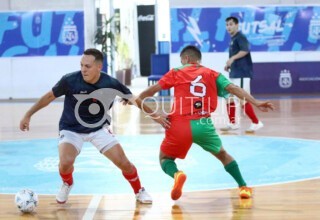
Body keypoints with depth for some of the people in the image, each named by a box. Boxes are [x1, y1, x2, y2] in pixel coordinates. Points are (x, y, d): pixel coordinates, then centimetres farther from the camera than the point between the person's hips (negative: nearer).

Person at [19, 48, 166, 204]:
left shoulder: (111, 84, -19)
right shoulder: (70, 80, -23)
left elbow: (135, 101, -5)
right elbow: (49, 97, -8)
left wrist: (155, 116, -5)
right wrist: (28, 115, -4)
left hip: (99, 128, 1)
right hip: (71, 129, -1)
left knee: (124, 163, -7)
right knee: (65, 162, -26)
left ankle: (139, 192, 22)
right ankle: (67, 184, 11)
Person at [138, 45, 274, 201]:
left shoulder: (176, 72, 14)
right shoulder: (212, 74, 16)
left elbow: (153, 89, 12)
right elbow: (233, 88, 5)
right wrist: (256, 103, 1)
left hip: (180, 125, -2)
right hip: (203, 125, 2)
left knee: (165, 158, 20)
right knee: (222, 154, 28)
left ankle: (176, 174, -14)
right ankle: (243, 187, 19)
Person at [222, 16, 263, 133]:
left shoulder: (240, 37, -10)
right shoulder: (232, 39, 19)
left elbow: (245, 51, -28)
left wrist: (232, 58, -37)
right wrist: (229, 65, 16)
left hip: (242, 73, -10)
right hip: (234, 74, 10)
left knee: (243, 100, -11)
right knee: (229, 98, 11)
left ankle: (256, 123, -3)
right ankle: (233, 123, 20)